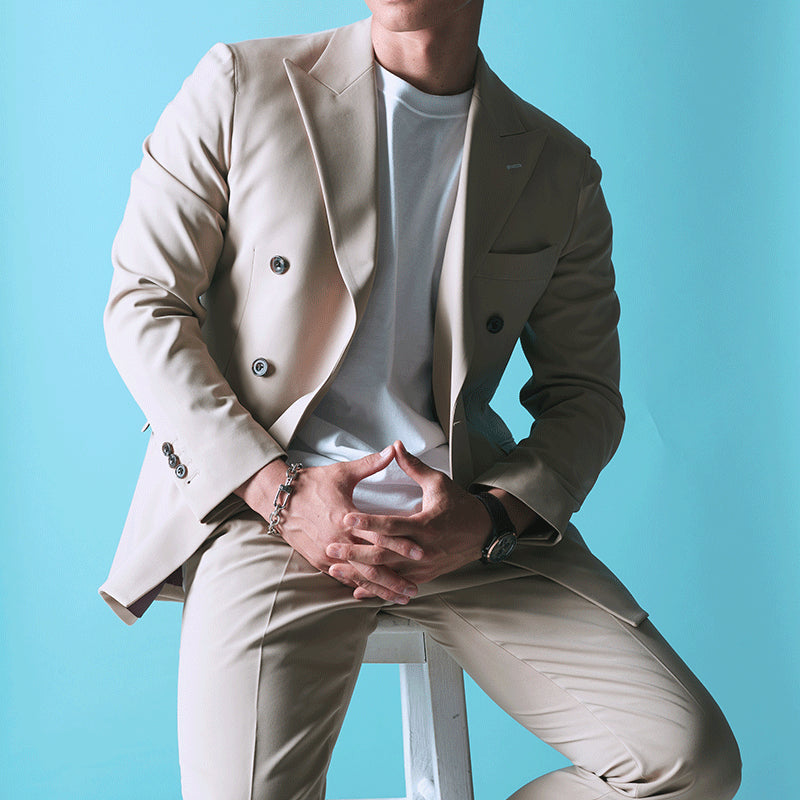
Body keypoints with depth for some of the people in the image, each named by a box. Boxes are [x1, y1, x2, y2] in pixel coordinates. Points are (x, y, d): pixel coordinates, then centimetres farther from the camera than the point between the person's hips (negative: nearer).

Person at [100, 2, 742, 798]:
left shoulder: (558, 171, 9)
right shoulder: (239, 86, 3)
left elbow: (584, 393, 12)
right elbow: (142, 304, 2)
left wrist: (492, 518, -10)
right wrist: (277, 490, -10)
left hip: (471, 514, 2)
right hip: (267, 501, -2)